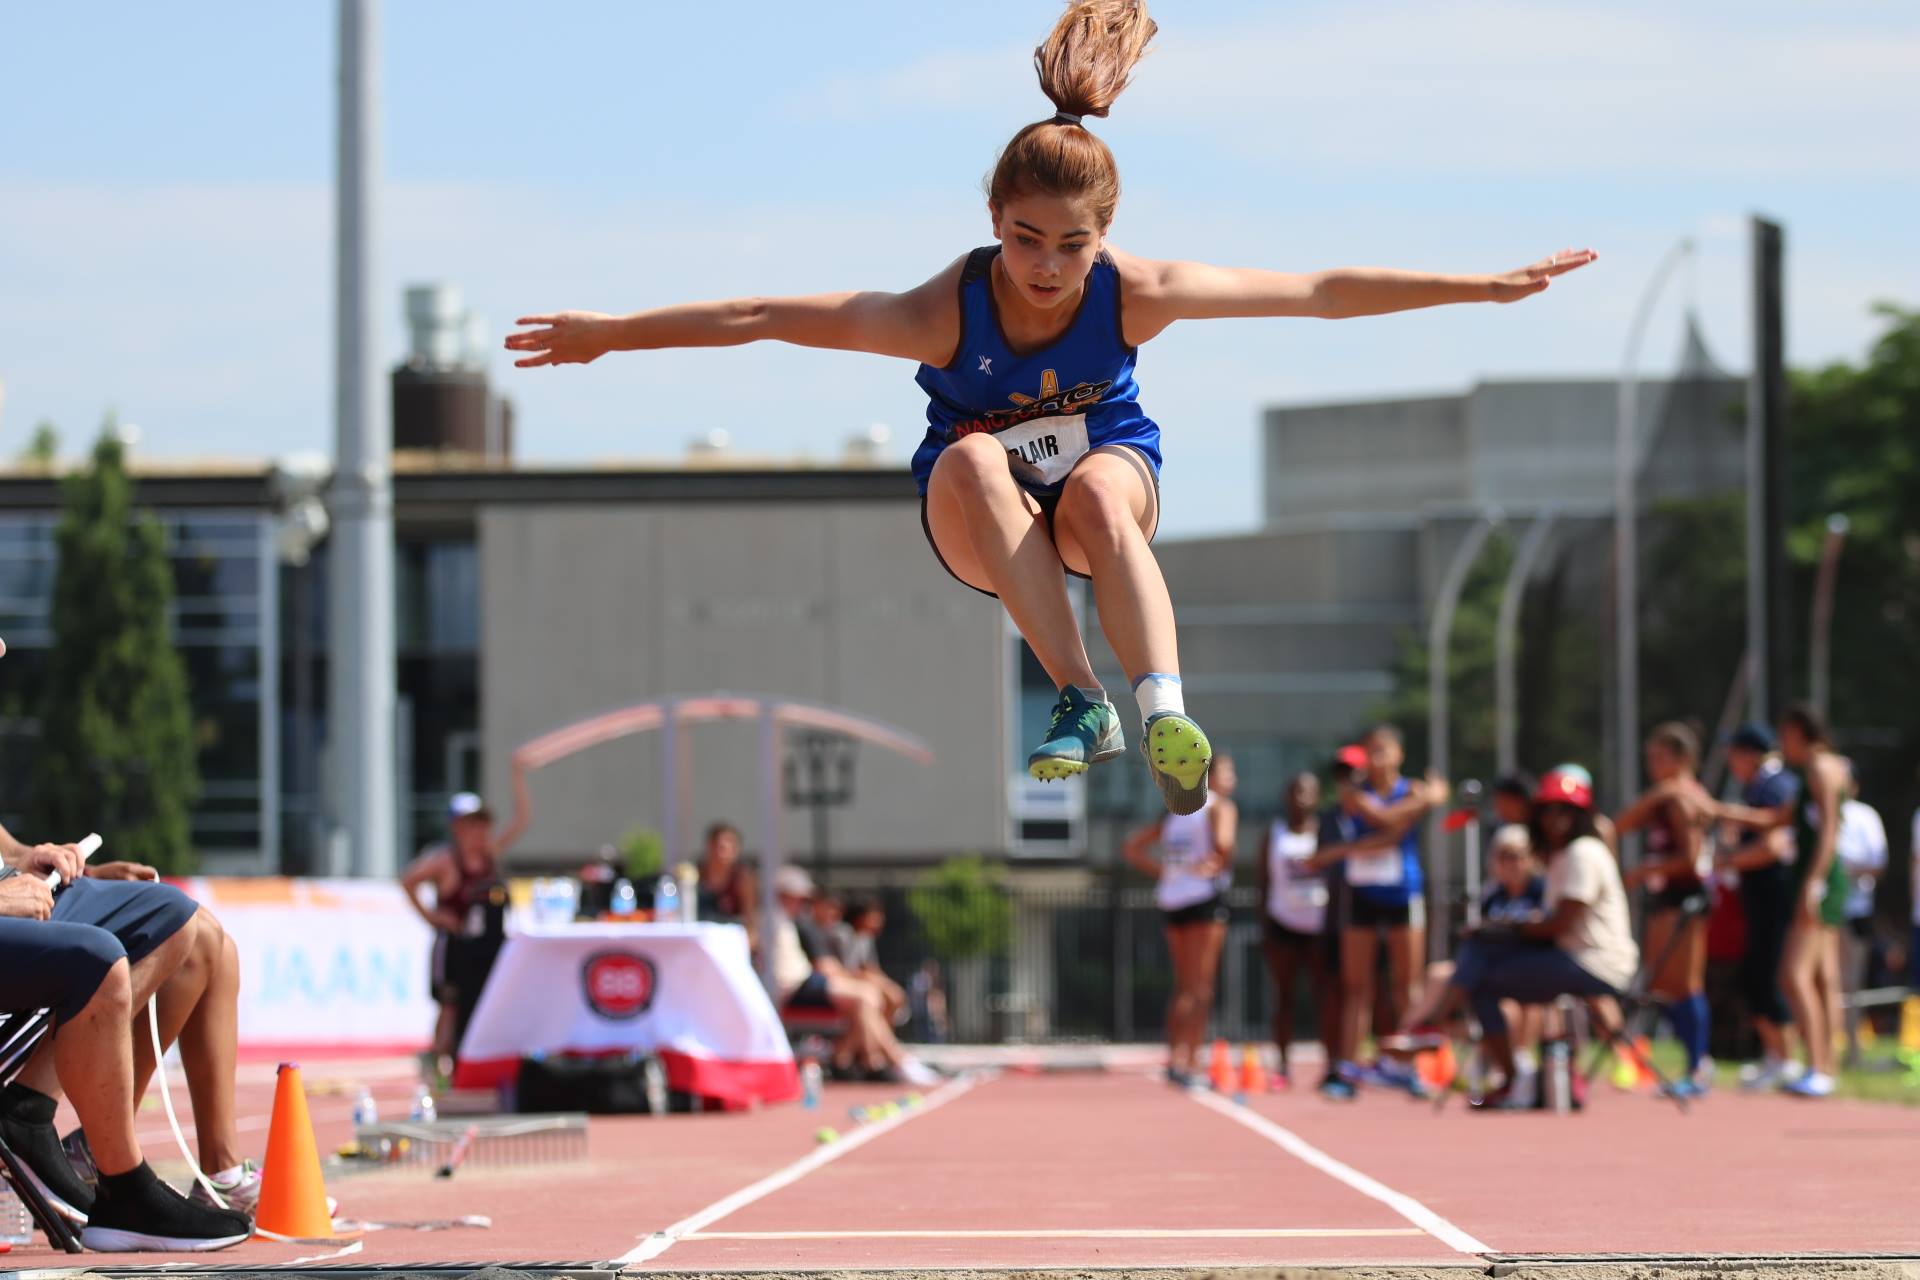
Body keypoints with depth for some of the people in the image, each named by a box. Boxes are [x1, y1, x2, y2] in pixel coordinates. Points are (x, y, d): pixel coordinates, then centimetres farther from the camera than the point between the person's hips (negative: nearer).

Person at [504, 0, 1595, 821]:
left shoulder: (1134, 293, -25)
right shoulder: (947, 313, -28)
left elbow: (1319, 293, -22)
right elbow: (767, 317, -24)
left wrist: (1489, 286, -21)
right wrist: (611, 334, -25)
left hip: (1109, 474, 0)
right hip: (983, 526, 0)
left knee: (1101, 491, -36)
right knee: (973, 458, -35)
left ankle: (1165, 711, -51)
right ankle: (1081, 703, -41)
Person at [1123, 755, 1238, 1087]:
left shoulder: (1175, 812, 18)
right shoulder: (1221, 807, -3)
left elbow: (1132, 848, 17)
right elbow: (1222, 841, -24)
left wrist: (1163, 871, 11)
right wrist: (1222, 864, -6)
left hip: (1171, 898, 7)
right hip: (1204, 897, -7)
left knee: (1184, 986, 13)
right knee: (1200, 987, -7)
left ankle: (1177, 1058, 11)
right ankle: (1188, 1062, -14)